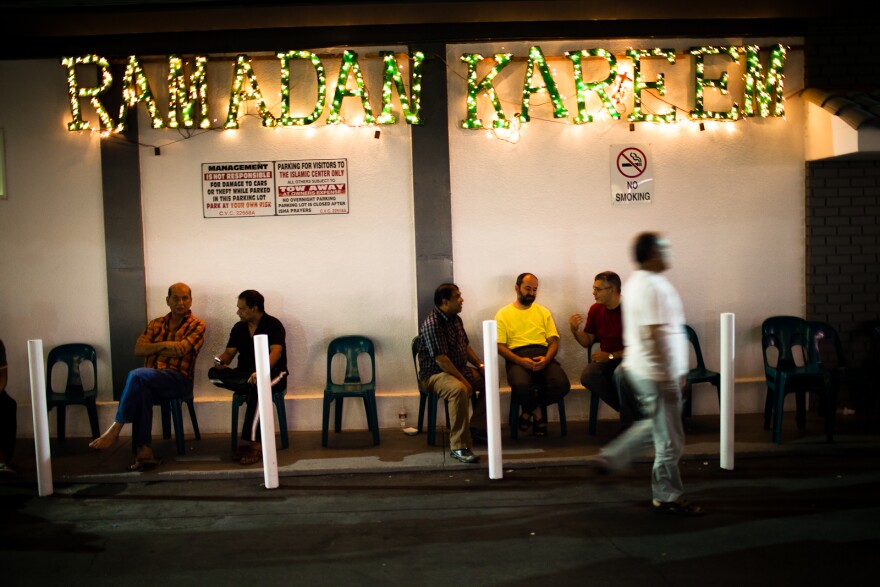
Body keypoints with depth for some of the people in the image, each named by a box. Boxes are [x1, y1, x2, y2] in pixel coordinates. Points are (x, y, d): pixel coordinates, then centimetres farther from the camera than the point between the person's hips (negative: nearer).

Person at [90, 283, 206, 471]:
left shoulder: (196, 326, 7)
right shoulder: (156, 324, 23)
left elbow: (180, 349, -10)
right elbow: (138, 350, 9)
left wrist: (152, 349, 2)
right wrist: (163, 345, -7)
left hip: (179, 379, -4)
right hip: (150, 380, 4)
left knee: (137, 376, -32)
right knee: (140, 389, -34)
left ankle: (114, 431, -24)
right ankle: (143, 450, -37)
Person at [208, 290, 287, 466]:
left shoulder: (273, 325, -8)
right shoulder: (239, 327, 12)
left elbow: (276, 352, -23)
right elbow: (229, 352, 9)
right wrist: (221, 361, -16)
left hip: (272, 373, -5)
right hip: (245, 375, 6)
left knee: (257, 386, -41)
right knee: (214, 374, -20)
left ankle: (255, 444, -40)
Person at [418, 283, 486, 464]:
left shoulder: (455, 319, 8)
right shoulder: (432, 324, -22)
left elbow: (466, 346, 19)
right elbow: (441, 360, -26)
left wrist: (480, 365, 5)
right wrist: (464, 380, -24)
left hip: (459, 369, 10)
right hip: (435, 373, -10)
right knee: (459, 390, -37)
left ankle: (477, 427, 17)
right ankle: (459, 447, -32)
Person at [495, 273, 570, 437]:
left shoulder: (543, 312, 20)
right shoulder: (503, 314, 10)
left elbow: (554, 341, 11)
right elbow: (500, 346, 1)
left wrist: (546, 359, -11)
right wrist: (520, 361, -16)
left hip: (543, 356, 3)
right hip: (517, 357, -3)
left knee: (562, 384, -27)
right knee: (521, 385, -37)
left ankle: (531, 410, 3)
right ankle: (537, 411, 1)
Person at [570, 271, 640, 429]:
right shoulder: (595, 309, 2)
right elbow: (587, 342, 10)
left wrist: (611, 355, -19)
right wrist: (575, 329, -10)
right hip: (607, 358, 5)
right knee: (587, 376, -25)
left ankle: (630, 424, -13)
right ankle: (628, 410, -5)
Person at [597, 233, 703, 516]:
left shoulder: (636, 282, 11)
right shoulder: (652, 286, -20)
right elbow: (655, 336, -24)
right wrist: (669, 376, -21)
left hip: (639, 368, 10)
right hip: (656, 373, -10)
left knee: (656, 425, 24)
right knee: (669, 439, 3)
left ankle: (612, 457, 28)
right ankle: (668, 497, 16)